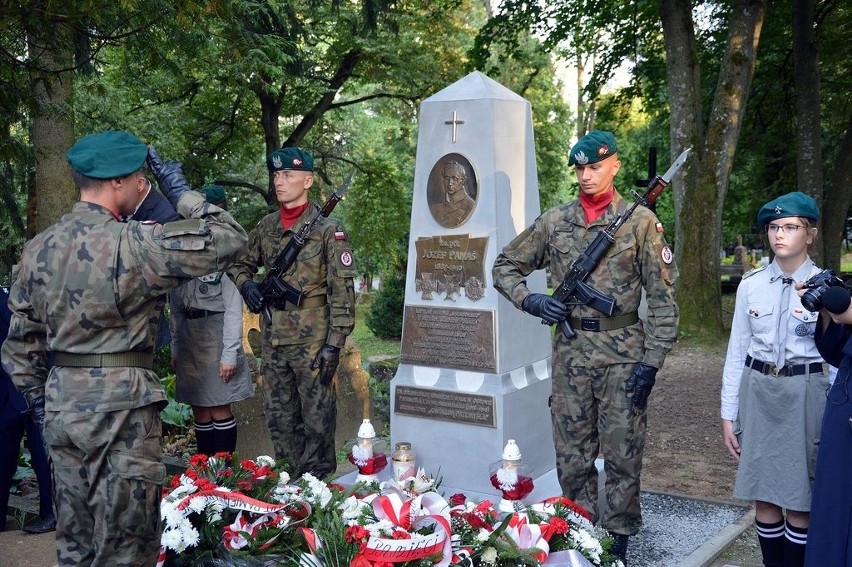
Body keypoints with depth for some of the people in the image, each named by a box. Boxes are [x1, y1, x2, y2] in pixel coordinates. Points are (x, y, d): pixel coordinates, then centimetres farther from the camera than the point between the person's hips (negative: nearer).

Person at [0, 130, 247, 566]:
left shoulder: (37, 249, 6)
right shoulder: (134, 244, -16)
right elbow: (228, 240, -15)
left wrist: (38, 400, 21)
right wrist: (181, 192, -3)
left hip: (61, 404, 7)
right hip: (120, 407, -7)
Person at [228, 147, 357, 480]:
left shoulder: (327, 230, -8)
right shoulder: (266, 227, 8)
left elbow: (343, 292, -11)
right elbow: (240, 262, 23)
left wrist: (334, 344, -16)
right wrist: (246, 284, 0)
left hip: (312, 342, -6)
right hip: (273, 340, 6)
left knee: (317, 421, 3)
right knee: (279, 420, 15)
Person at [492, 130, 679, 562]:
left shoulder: (641, 221, -2)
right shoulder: (554, 221, 6)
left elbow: (663, 298, -4)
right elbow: (504, 266, 14)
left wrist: (652, 361, -11)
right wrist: (530, 300, -5)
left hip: (623, 354, -2)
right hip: (570, 353, 3)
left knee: (623, 453, 5)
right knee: (571, 455, 9)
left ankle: (617, 542, 20)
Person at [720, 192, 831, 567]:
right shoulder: (750, 285, 2)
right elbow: (736, 352, 6)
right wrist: (729, 414, 6)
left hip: (805, 396, -2)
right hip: (758, 394, 3)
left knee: (799, 499, 5)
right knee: (764, 496, 9)